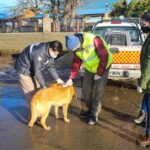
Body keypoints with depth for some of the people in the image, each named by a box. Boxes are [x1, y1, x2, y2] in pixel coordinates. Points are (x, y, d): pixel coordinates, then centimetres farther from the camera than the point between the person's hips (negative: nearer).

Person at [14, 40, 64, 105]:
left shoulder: (50, 52, -13)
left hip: (33, 69, 8)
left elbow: (51, 66, -2)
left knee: (37, 89, 11)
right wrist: (44, 87, -31)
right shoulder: (39, 54, -38)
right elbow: (37, 72, -34)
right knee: (30, 92, -7)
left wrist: (58, 79, -10)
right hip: (24, 69, -8)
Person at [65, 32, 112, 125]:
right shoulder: (76, 46, -12)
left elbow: (104, 57, -28)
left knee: (98, 91, -4)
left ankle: (95, 114, 8)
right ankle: (90, 109, 29)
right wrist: (71, 78, -7)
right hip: (89, 68, 7)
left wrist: (99, 73, -21)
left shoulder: (94, 40, -35)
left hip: (103, 67, -7)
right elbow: (76, 62, -2)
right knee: (86, 89, 11)